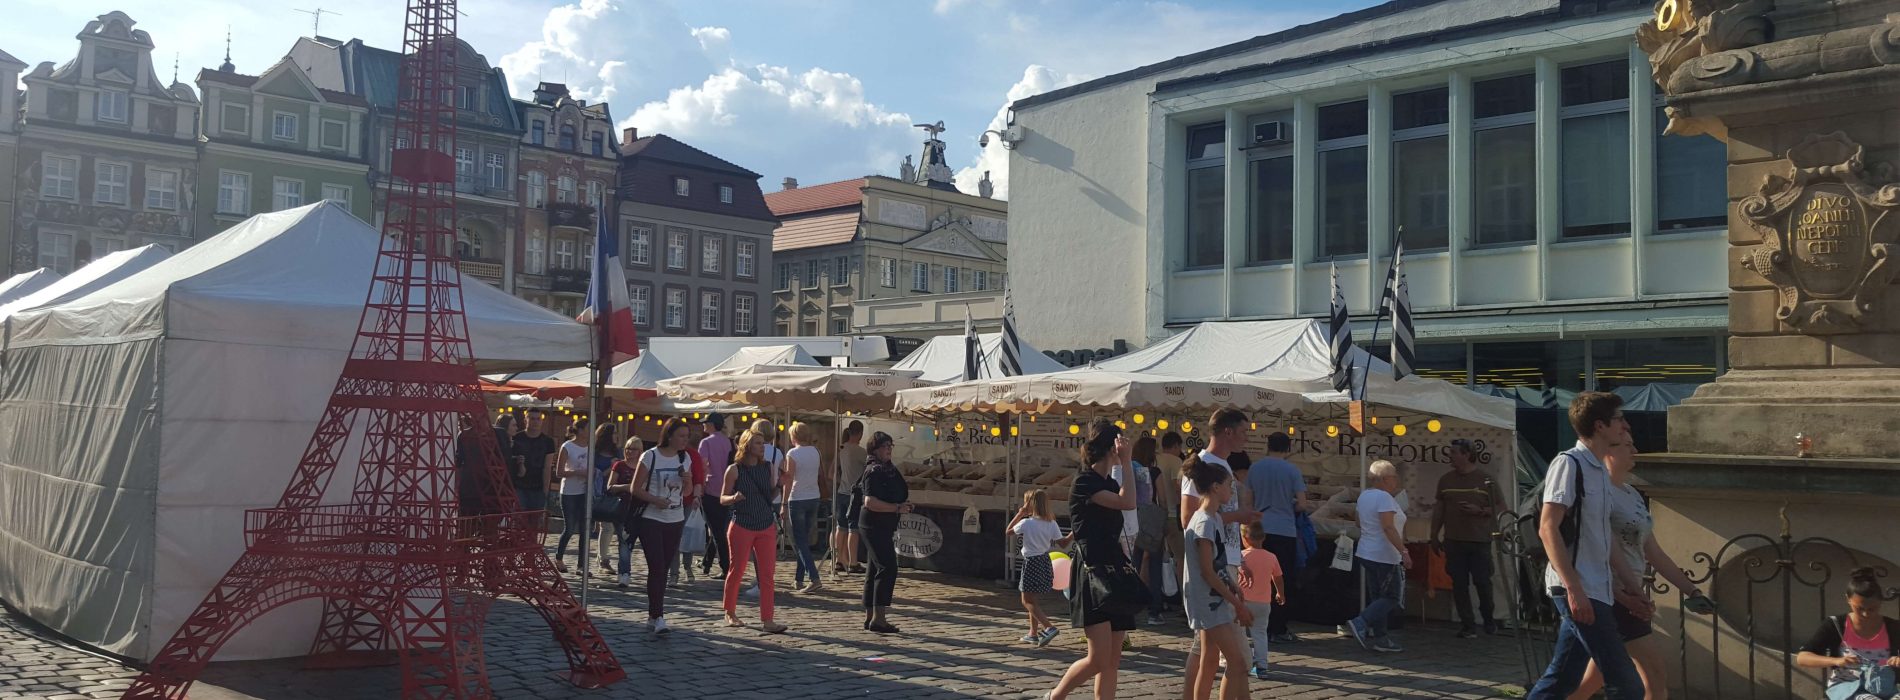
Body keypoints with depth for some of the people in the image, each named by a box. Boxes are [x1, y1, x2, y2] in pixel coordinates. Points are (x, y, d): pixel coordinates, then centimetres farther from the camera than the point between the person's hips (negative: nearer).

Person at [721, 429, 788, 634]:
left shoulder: (768, 467, 5)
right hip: (741, 527, -3)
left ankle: (767, 620, 0)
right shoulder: (734, 470, -6)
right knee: (737, 571, 6)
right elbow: (722, 499, -2)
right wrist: (734, 498, -23)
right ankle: (730, 613, 25)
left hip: (766, 526, 4)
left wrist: (780, 484, -5)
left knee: (767, 574, -1)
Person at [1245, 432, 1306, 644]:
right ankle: (1278, 630, 3)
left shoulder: (1255, 468, 4)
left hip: (1260, 530, 4)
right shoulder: (1292, 471, -6)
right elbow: (1302, 503, -7)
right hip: (1285, 531, -4)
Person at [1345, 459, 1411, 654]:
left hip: (1366, 554, 10)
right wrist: (1404, 551, -25)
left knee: (1377, 597, 12)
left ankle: (1378, 638, 12)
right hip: (1384, 556, -9)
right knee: (1393, 597, -2)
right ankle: (1361, 623, -14)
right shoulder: (1384, 497, -16)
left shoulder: (1364, 495, 12)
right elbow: (1388, 528, -25)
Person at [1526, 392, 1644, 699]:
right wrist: (1574, 588, -23)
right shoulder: (1568, 464, -10)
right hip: (1577, 590, -9)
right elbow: (1548, 529, -17)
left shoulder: (1600, 470, 16)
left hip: (1595, 591, 9)